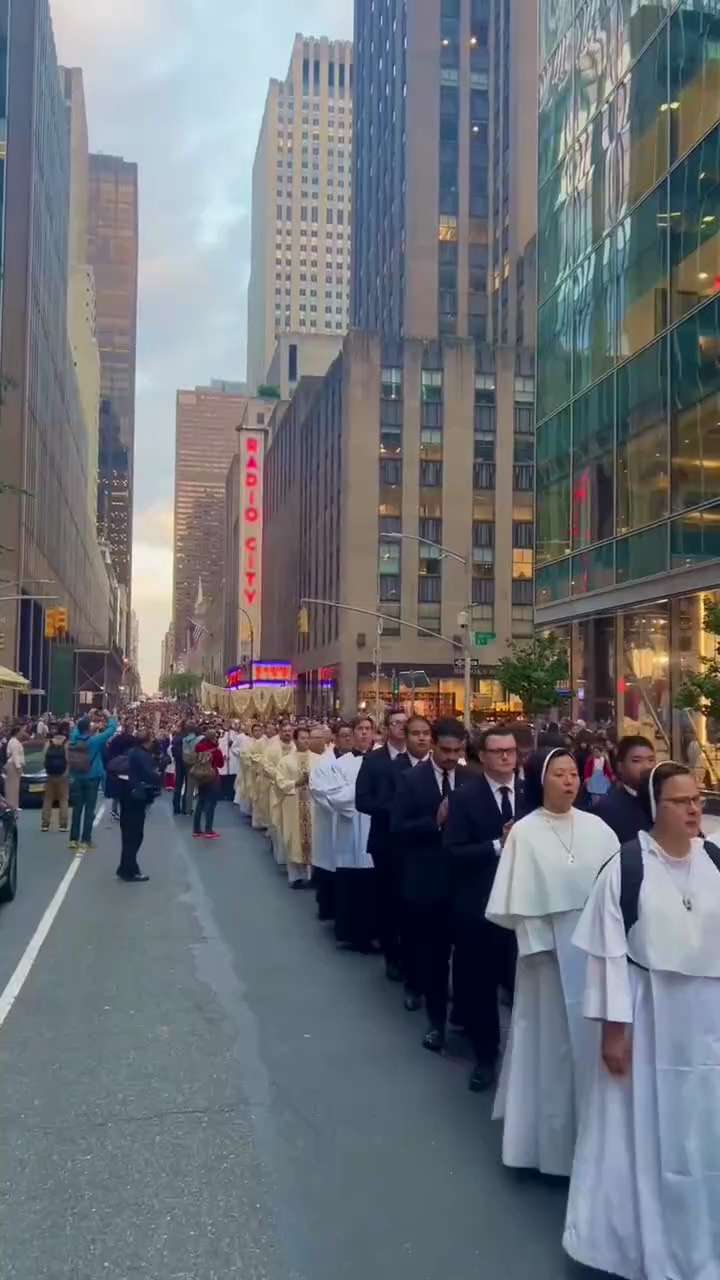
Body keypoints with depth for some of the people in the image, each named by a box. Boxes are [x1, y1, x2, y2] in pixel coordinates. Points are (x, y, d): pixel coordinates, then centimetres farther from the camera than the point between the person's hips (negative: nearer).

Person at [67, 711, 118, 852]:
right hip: (92, 778, -4)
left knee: (77, 809, 10)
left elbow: (77, 726, 19)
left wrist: (86, 717, 18)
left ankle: (74, 839, 11)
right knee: (89, 809, 1)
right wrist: (108, 717, 6)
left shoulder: (73, 739, -4)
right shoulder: (95, 740, -16)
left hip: (77, 778, 5)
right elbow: (113, 728, -9)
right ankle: (85, 840, 1)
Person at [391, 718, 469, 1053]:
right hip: (427, 881, -1)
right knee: (431, 956, 11)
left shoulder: (472, 780, -1)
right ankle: (437, 1021, 26)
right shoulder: (411, 779, -5)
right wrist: (436, 820, -21)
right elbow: (398, 828, -10)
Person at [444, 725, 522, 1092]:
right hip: (479, 904, -1)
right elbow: (454, 851, -13)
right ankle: (485, 1055, 31)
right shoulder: (465, 797, -6)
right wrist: (498, 845, -22)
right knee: (481, 984, 12)